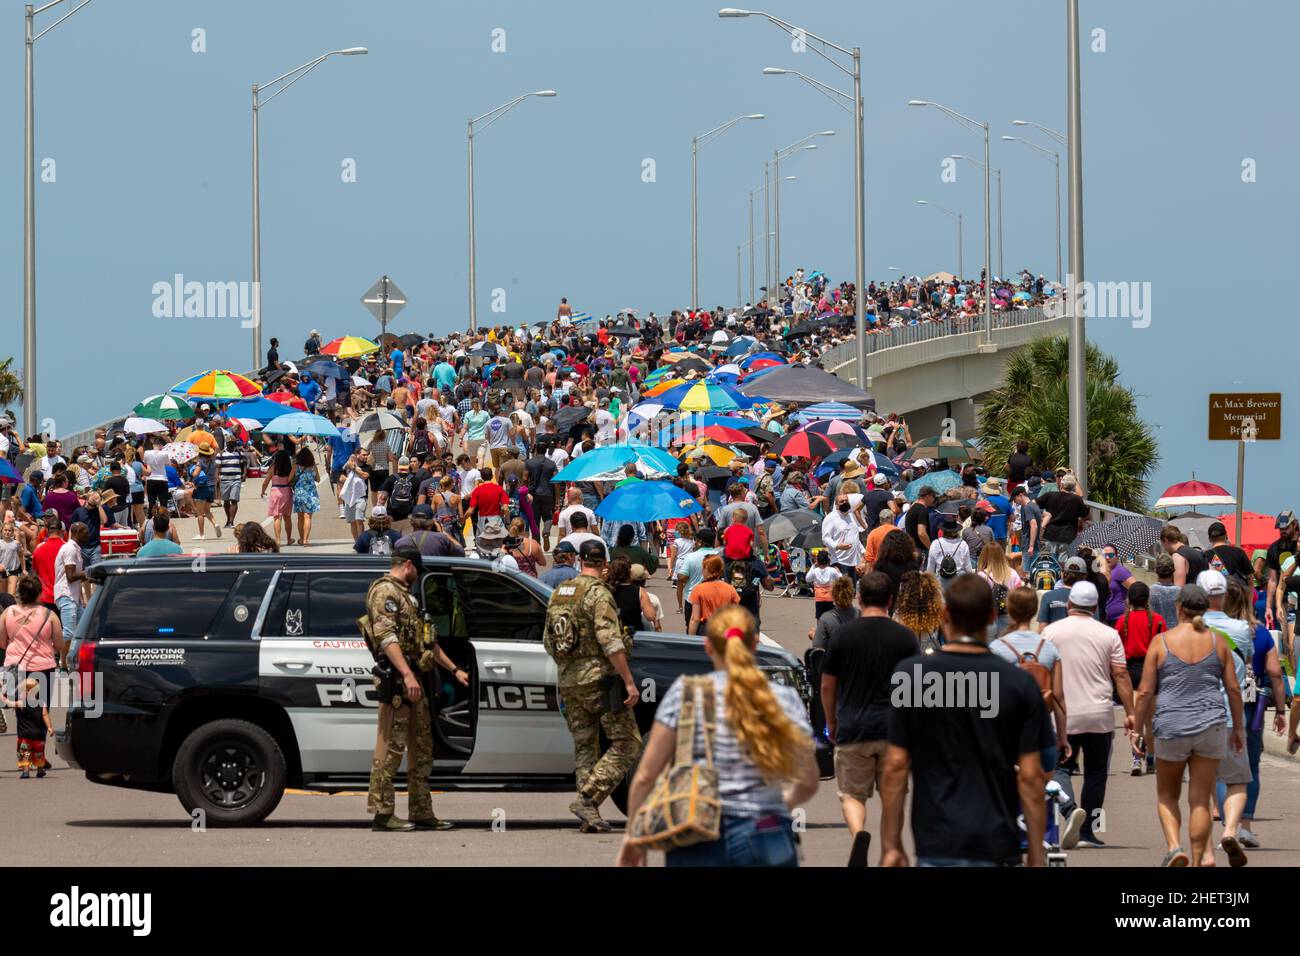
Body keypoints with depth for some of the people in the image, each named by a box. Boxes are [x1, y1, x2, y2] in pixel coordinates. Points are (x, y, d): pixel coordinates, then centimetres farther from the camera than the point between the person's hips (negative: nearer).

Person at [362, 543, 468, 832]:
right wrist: (407, 675, -28)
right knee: (392, 745, -10)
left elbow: (426, 640, 32)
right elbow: (386, 636, -20)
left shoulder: (404, 595, 25)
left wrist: (454, 670, 29)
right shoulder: (385, 591, -7)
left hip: (414, 680, 10)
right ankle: (382, 813, -10)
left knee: (421, 748, 12)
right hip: (397, 680, -10)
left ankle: (421, 813, 16)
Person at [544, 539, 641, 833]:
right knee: (627, 744, -2)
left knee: (584, 748, 12)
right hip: (600, 678, -7)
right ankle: (587, 799, -13)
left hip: (567, 682, 7)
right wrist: (629, 682, -18)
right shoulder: (598, 593, -10)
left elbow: (548, 643, 19)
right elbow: (611, 642, -19)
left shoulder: (558, 594, 12)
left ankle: (590, 817, 5)